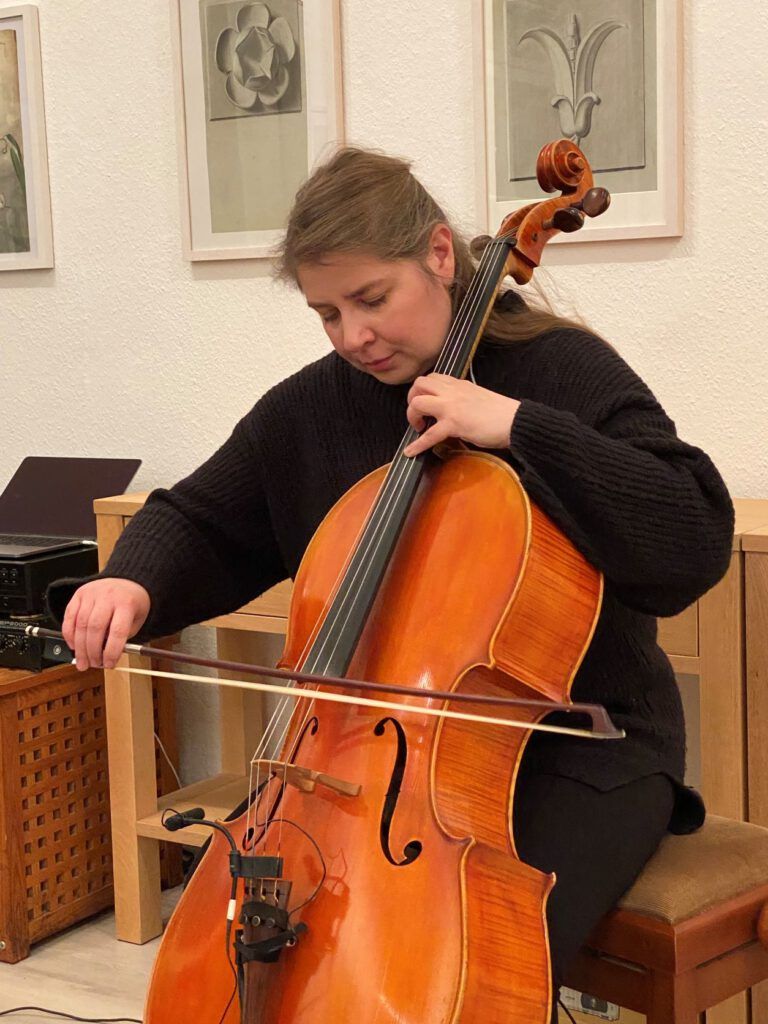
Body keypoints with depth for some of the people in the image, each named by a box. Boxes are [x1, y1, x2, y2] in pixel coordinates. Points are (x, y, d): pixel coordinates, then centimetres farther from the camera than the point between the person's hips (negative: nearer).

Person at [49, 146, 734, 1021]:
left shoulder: (561, 372, -9)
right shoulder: (310, 408, 5)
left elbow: (695, 546, -19)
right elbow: (201, 523, 14)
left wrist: (520, 427, -26)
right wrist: (135, 584, -10)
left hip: (576, 748, -4)